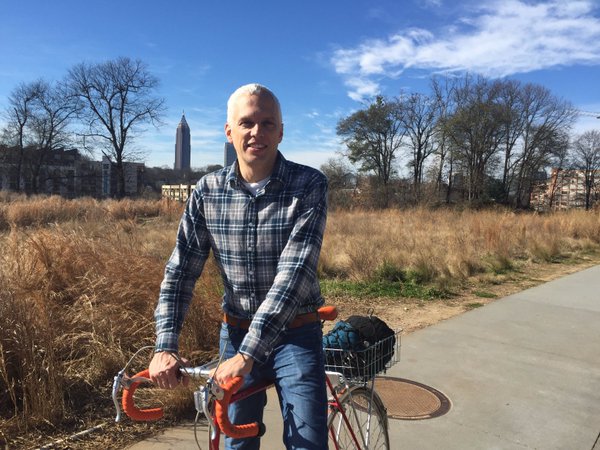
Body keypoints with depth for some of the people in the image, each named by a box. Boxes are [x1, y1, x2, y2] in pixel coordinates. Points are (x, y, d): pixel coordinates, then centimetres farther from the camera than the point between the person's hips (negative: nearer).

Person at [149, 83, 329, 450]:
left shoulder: (309, 185, -16)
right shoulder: (208, 190, -5)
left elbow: (295, 271, -25)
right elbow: (180, 270, -3)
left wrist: (248, 353, -30)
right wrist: (165, 346, -12)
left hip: (294, 336, -2)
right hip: (237, 334, 3)